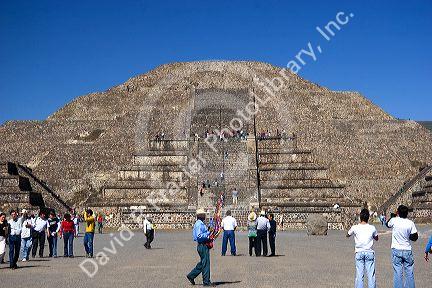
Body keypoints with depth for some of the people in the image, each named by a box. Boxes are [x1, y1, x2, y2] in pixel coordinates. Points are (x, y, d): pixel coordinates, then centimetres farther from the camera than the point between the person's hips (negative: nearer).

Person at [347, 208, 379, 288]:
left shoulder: (355, 228, -6)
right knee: (371, 275, 5)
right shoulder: (372, 228, -3)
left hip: (359, 253, 0)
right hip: (369, 252, 0)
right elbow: (376, 238, 15)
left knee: (359, 275, 3)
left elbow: (347, 235, 13)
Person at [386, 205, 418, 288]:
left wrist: (392, 216, 29)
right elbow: (415, 237, -3)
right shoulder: (410, 223, -7)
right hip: (407, 250, 1)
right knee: (409, 273, 10)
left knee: (397, 273, 2)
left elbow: (388, 225, 15)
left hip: (396, 250, -1)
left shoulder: (394, 220, -8)